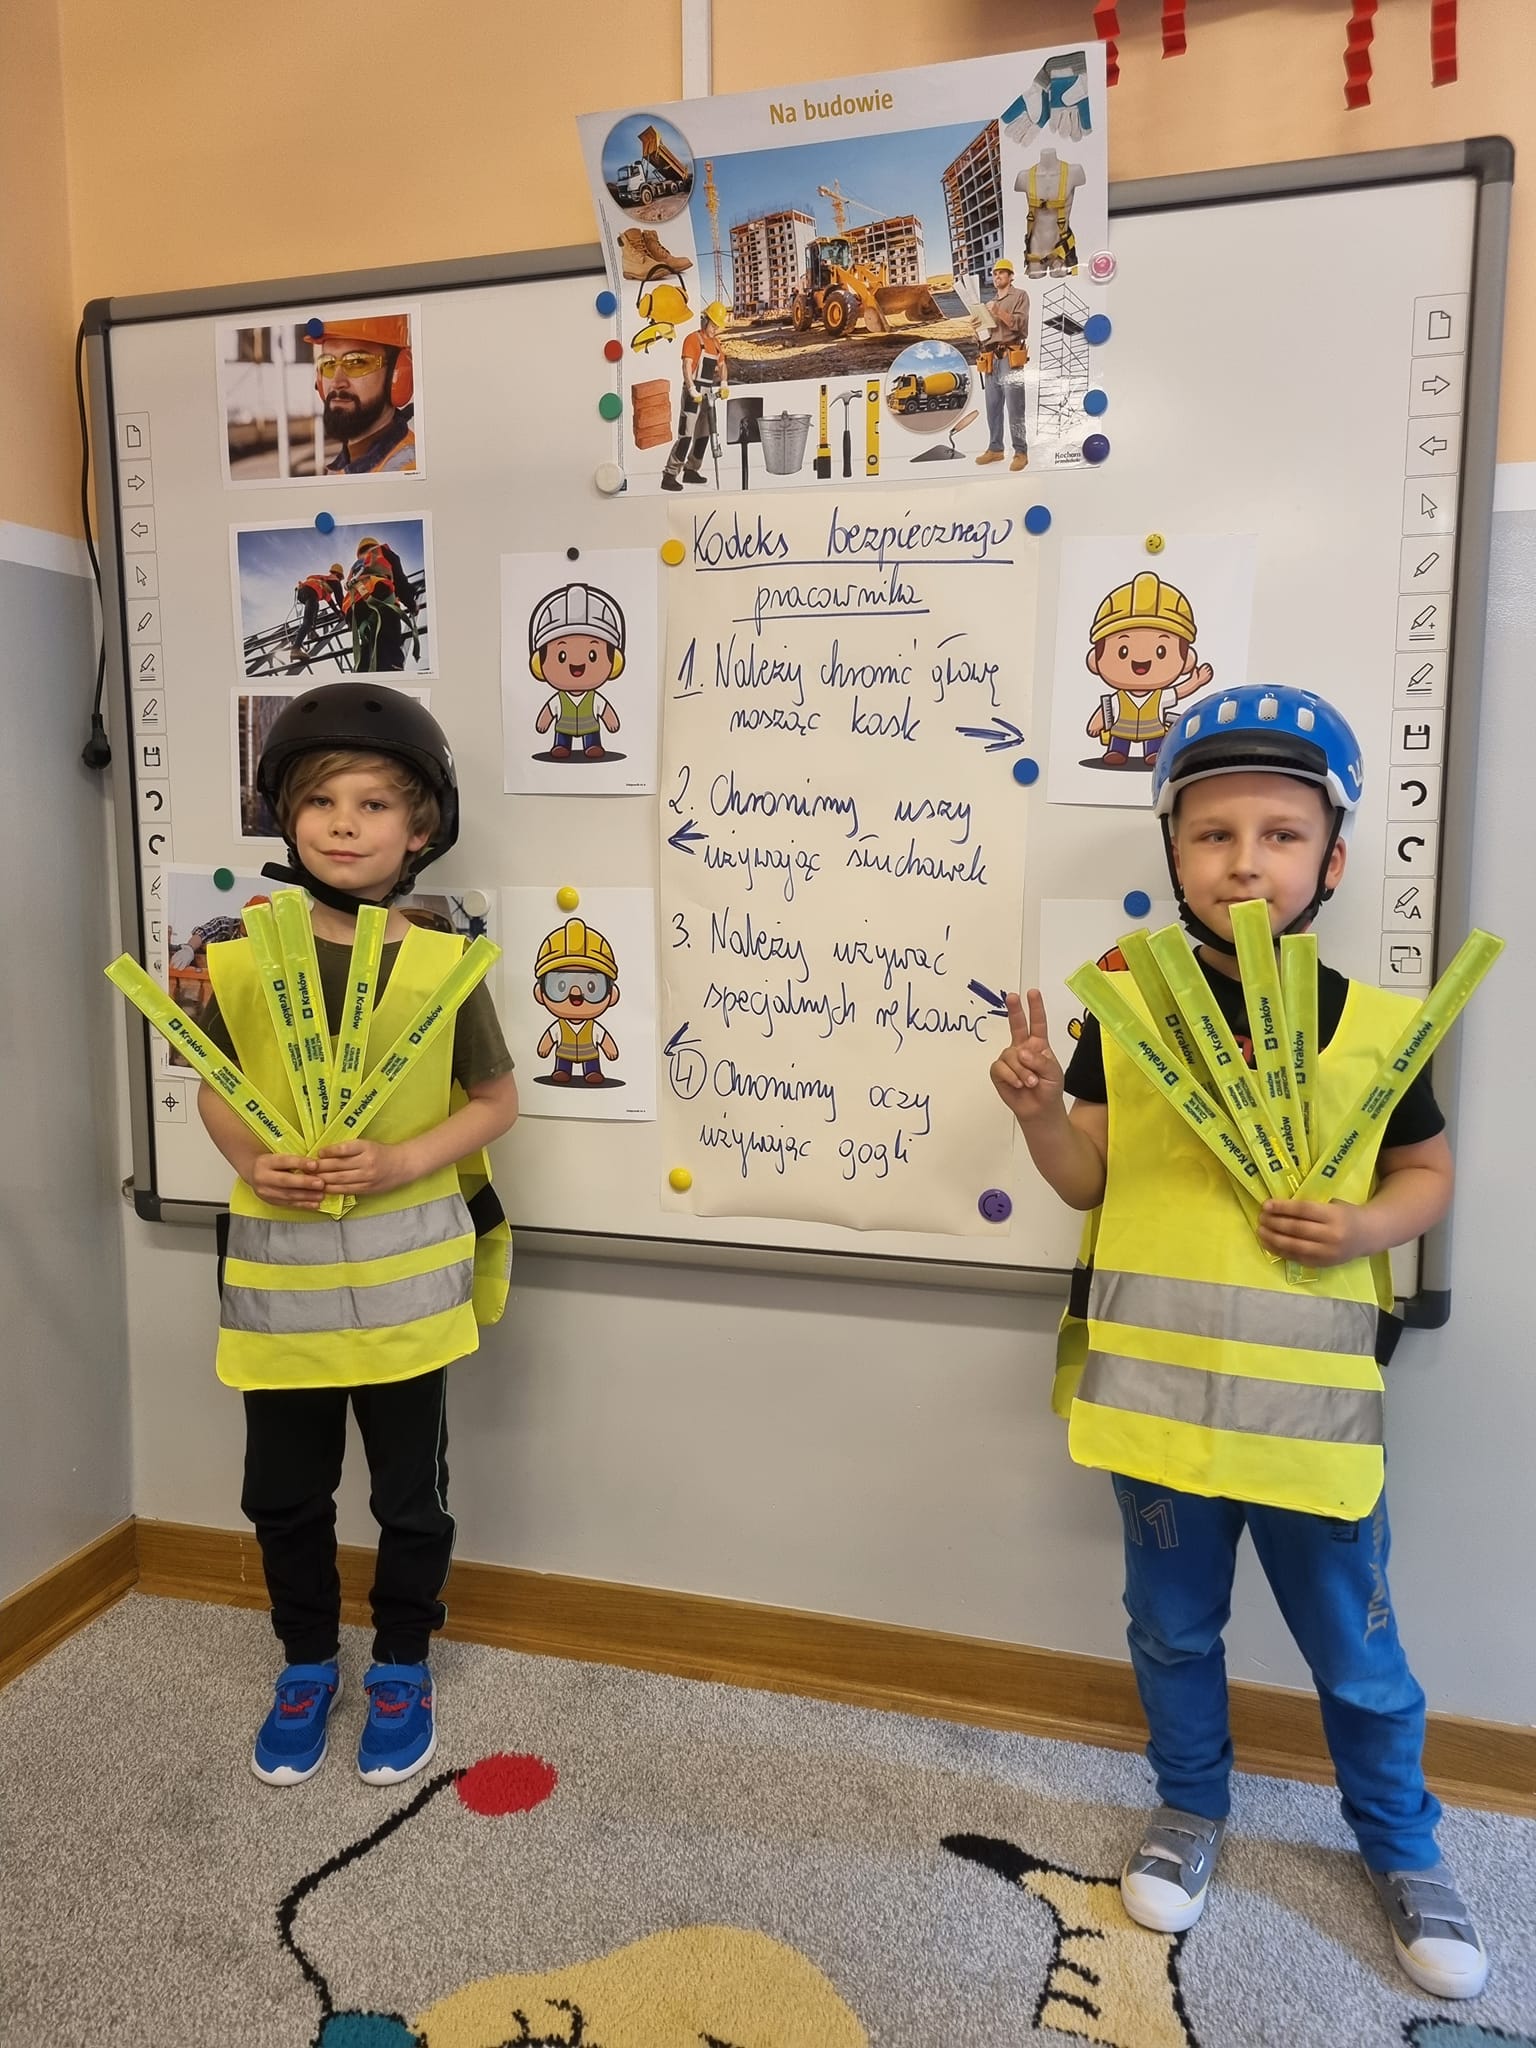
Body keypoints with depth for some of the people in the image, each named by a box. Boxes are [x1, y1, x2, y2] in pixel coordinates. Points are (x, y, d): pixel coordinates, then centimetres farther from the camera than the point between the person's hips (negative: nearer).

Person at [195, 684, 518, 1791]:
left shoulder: (444, 963, -9)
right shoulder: (242, 956, -4)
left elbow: (497, 1099, -2)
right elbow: (216, 1091, 7)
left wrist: (403, 1162, -17)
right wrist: (251, 1160, -13)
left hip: (404, 1268, -1)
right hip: (276, 1264, 2)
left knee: (410, 1491, 13)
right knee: (283, 1490, 16)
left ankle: (403, 1666, 37)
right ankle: (307, 1663, 40)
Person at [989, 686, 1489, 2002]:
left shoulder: (1378, 1026, -7)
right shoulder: (1124, 1010, -6)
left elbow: (1428, 1172, 5)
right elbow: (1089, 1182, 0)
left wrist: (1370, 1226, -15)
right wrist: (1039, 1110, -20)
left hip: (1311, 1399, 0)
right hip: (1155, 1389, 1)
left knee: (1356, 1653, 18)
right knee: (1174, 1629, 21)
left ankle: (1404, 1847, 44)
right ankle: (1192, 1808, 46)